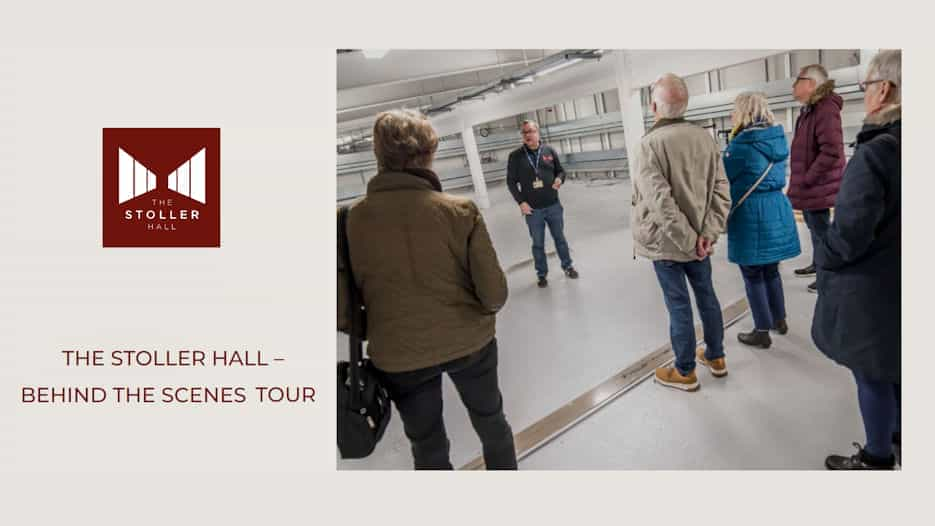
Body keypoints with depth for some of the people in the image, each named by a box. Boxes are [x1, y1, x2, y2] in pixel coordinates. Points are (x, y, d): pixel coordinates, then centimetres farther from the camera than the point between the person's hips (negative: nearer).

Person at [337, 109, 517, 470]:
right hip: (469, 342, 0)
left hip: (398, 356, 1)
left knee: (427, 446, 23)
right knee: (491, 422, 27)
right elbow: (495, 293, -14)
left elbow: (345, 299, -8)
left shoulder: (352, 219, -15)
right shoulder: (460, 211, -17)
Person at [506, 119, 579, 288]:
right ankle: (542, 274, 24)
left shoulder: (549, 151, 1)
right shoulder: (515, 156, -5)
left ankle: (567, 266, 35)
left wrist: (559, 179, -12)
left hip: (553, 206, 2)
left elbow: (560, 171, 11)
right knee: (538, 244, 9)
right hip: (532, 210, -2)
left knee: (560, 238, 16)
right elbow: (511, 181, -2)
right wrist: (521, 202, -9)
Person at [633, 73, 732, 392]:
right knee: (707, 296, 20)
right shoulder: (705, 138, 0)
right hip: (698, 238, 6)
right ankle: (716, 357, 38)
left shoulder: (651, 142, -18)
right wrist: (708, 232, -7)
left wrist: (689, 240, -17)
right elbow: (721, 189, -3)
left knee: (679, 306, 5)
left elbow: (660, 201, -24)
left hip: (666, 242, -6)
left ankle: (685, 372, 22)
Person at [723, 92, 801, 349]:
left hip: (750, 215, -8)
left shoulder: (741, 145, -17)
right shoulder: (778, 138, 7)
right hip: (777, 209, 8)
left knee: (753, 275, 4)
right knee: (771, 269, 21)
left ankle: (762, 332, 12)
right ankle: (780, 320, 34)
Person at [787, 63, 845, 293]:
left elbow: (831, 152, -27)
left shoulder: (825, 109, -20)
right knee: (813, 227, 22)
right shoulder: (809, 110, 12)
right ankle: (818, 264, 39)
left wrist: (807, 179, -21)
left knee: (821, 230, 1)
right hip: (810, 185, 10)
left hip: (817, 185, -10)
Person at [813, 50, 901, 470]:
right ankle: (897, 438, 42)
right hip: (895, 282, 8)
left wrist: (820, 256, -5)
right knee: (894, 367, 24)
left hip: (868, 289, -8)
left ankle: (877, 458, 27)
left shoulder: (873, 155, -25)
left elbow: (848, 236, -24)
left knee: (873, 375, 9)